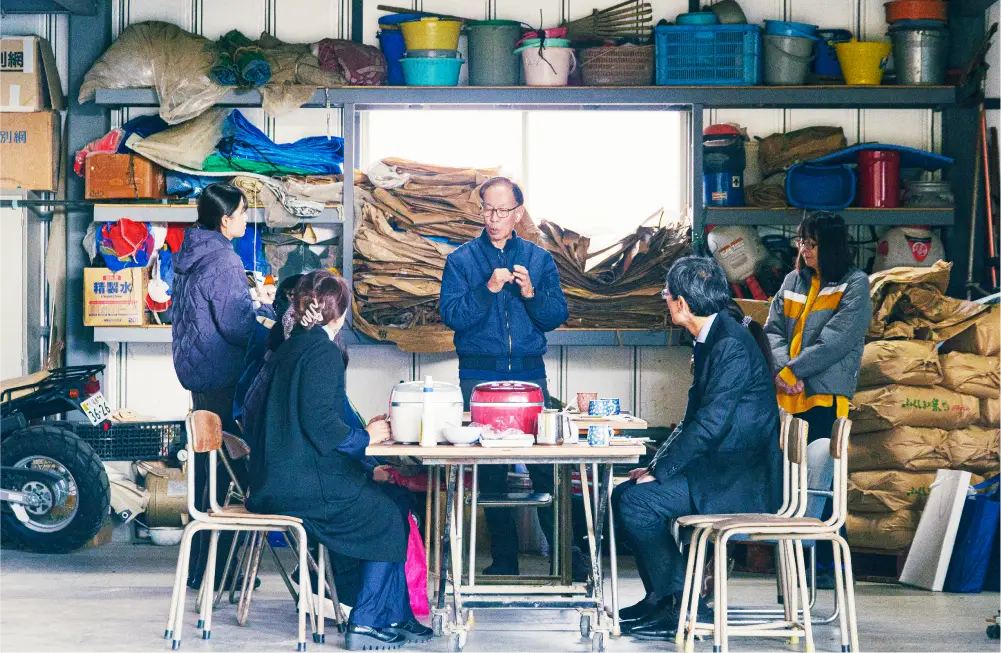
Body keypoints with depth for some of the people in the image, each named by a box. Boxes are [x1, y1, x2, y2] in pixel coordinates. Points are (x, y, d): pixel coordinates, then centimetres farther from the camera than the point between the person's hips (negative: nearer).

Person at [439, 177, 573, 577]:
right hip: (479, 375, 0)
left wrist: (531, 293, -13)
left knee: (546, 463, -6)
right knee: (489, 470, 1)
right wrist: (488, 289, -17)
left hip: (530, 374, 1)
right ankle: (503, 559, 9)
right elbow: (452, 315, -5)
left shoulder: (539, 259, 11)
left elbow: (557, 316, 5)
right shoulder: (462, 260, 6)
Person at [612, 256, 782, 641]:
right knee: (626, 493, 7)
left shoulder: (732, 345, -18)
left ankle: (683, 604, -8)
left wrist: (659, 471, -18)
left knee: (637, 502, -18)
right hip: (721, 470, 10)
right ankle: (660, 597, 11)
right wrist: (656, 463, 6)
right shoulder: (711, 341, 14)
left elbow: (711, 422, -23)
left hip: (743, 480, -10)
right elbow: (695, 419, 17)